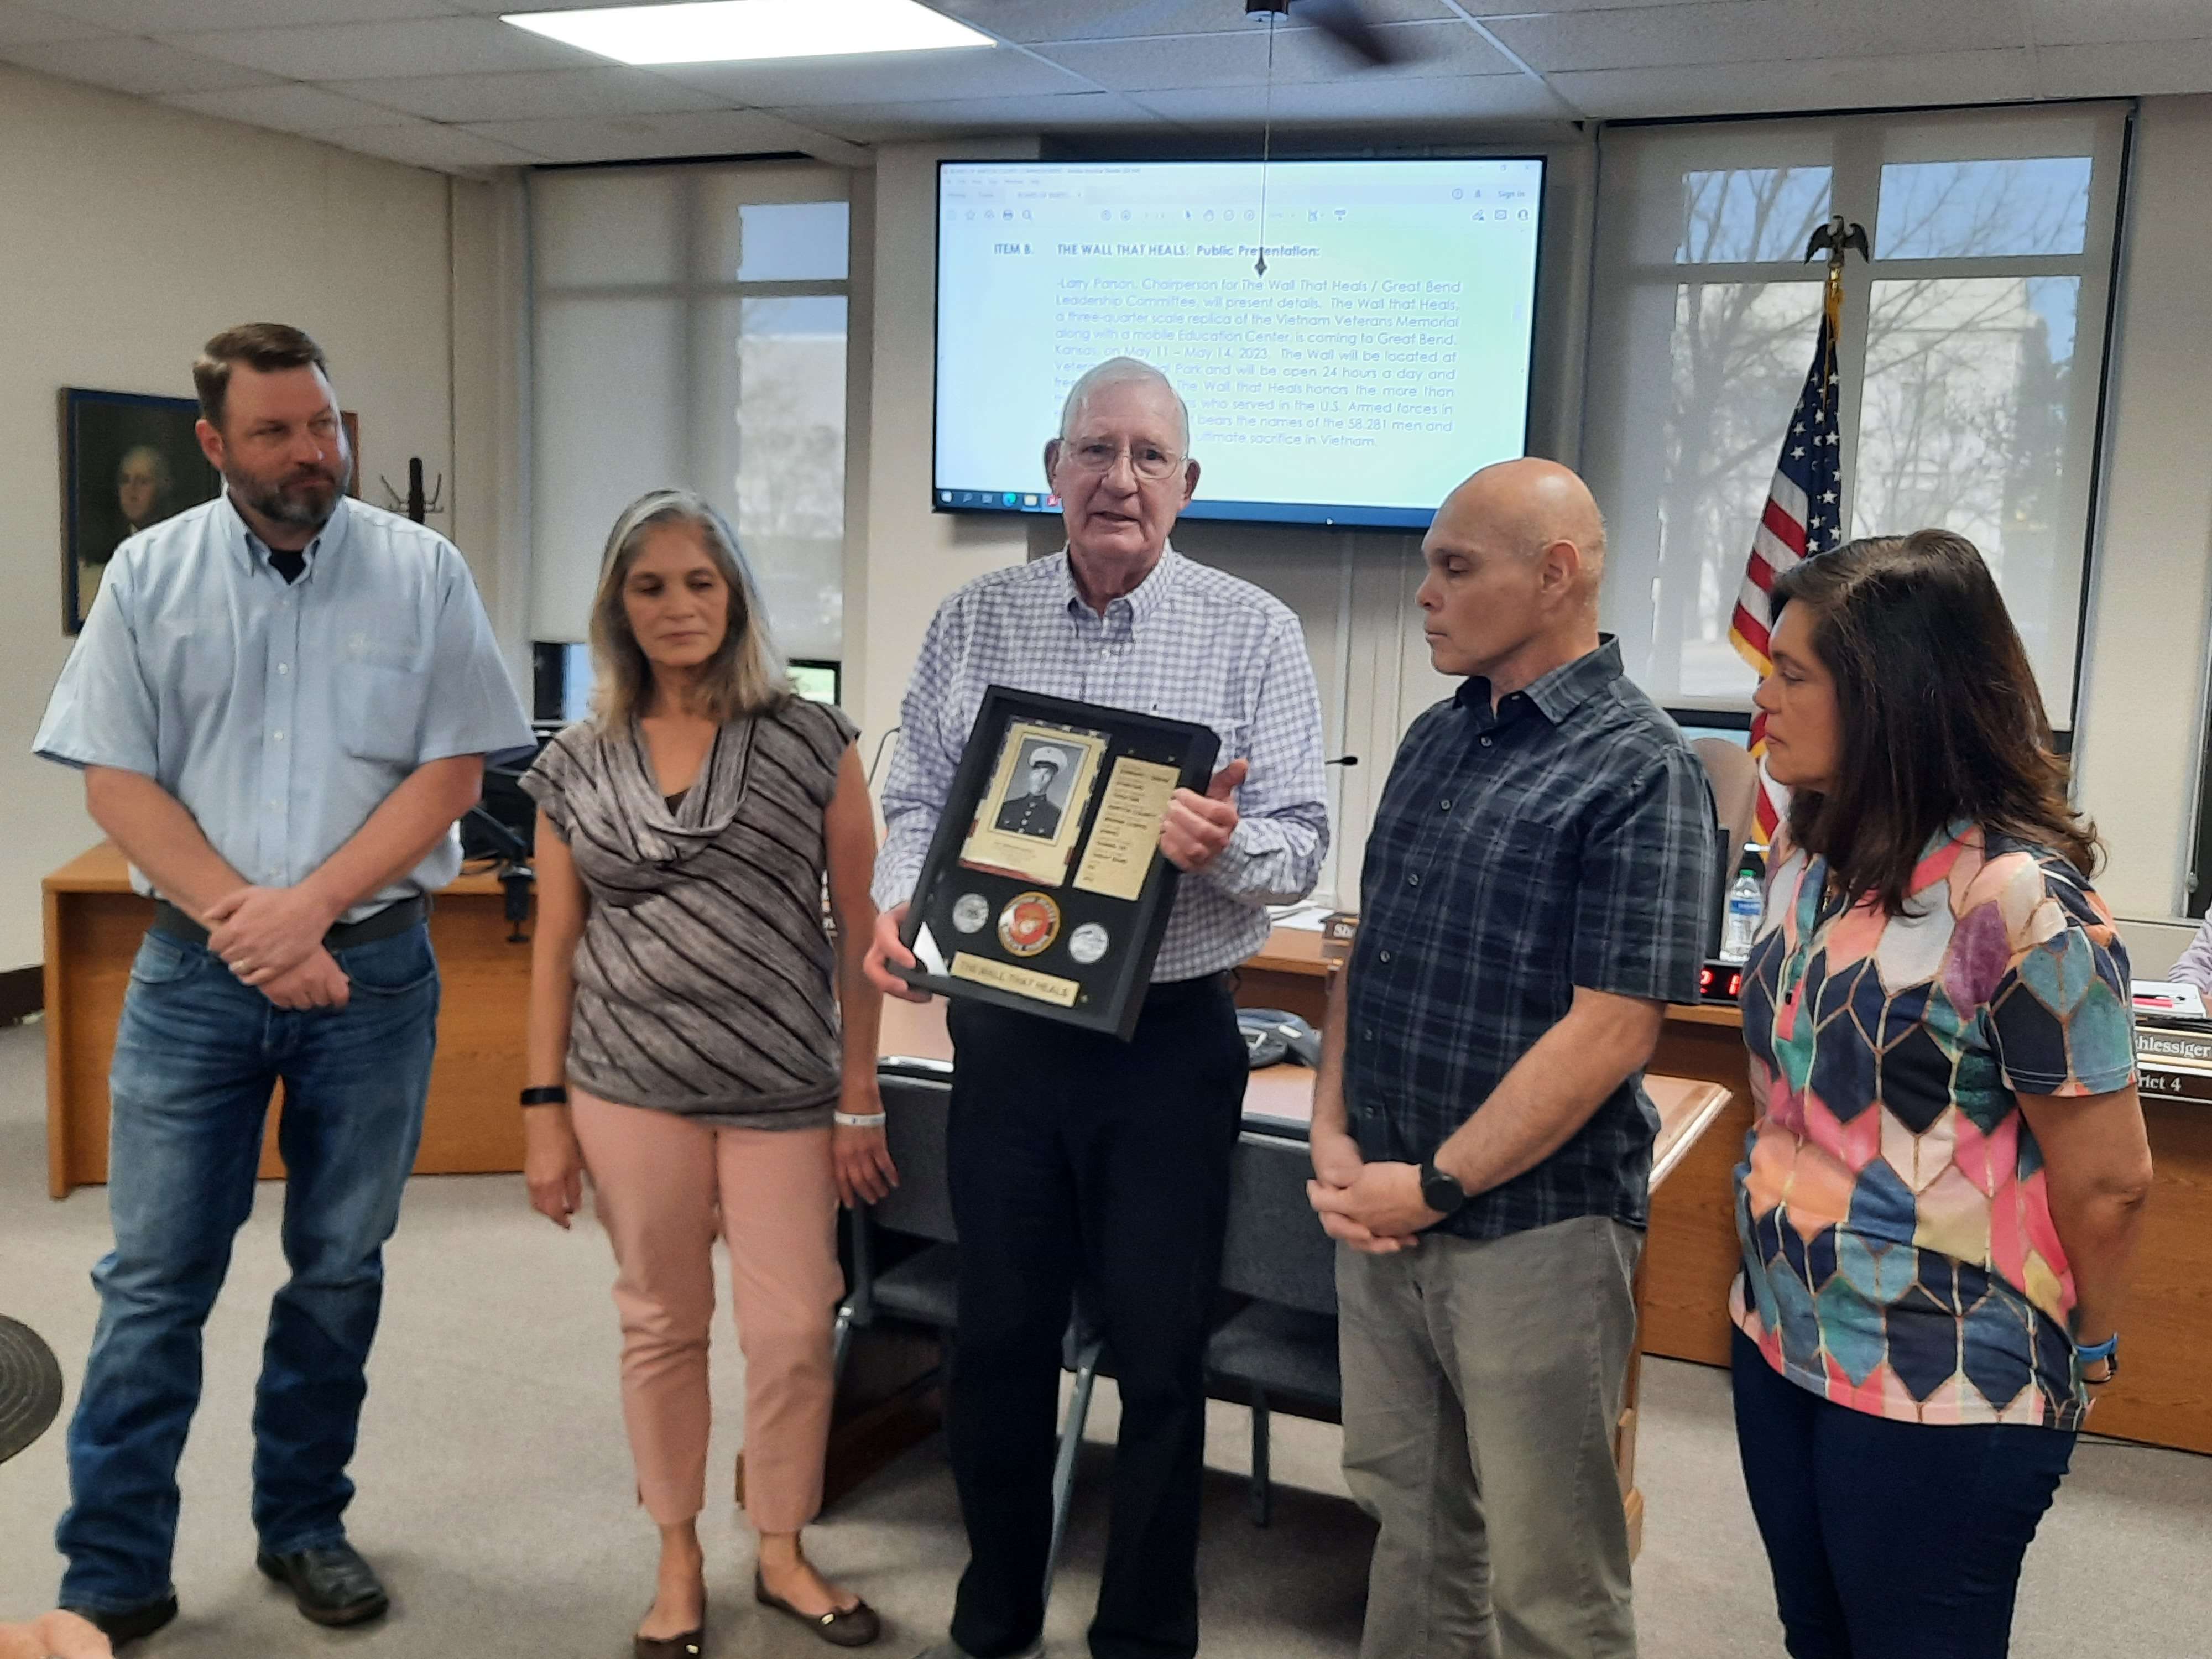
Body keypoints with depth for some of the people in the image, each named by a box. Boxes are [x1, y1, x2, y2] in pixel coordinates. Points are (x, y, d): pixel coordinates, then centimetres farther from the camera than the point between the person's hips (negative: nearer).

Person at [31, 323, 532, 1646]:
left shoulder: (422, 571, 0)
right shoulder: (152, 575, 3)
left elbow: (451, 771, -4)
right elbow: (116, 782, 0)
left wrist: (305, 908, -13)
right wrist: (237, 922, -12)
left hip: (375, 970, 0)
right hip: (195, 973, 0)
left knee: (341, 1270, 11)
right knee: (156, 1278, 3)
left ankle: (305, 1525, 28)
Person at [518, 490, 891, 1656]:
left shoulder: (809, 741, -2)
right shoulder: (576, 766, 4)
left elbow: (859, 926, -1)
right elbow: (556, 946, 7)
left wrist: (861, 1097, -3)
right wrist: (544, 1110, 3)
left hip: (784, 1090, -1)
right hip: (631, 1089, 1)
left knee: (792, 1329, 4)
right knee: (661, 1325, 11)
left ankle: (783, 1554, 27)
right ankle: (678, 1560, 30)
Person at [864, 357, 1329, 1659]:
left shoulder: (1254, 634, -4)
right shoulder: (973, 622, 4)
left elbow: (1302, 846, -6)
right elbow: (919, 800, 6)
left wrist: (1225, 845, -28)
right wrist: (899, 906, -14)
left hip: (1171, 1039, -2)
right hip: (1005, 1027, 3)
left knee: (1162, 1354, 8)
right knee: (998, 1337, 14)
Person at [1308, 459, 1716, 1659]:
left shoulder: (1638, 770, -13)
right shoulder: (1437, 738, 10)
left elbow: (1610, 1029, -19)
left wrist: (1437, 1185, -16)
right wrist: (1333, 1134, 1)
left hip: (1534, 1227, -7)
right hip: (1380, 1209, 7)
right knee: (1410, 1514, 20)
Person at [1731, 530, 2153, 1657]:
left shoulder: (2016, 901, -23)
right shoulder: (1808, 855, 2)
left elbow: (2107, 1178, -15)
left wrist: (2077, 1355, 0)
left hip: (1942, 1399, -7)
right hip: (1778, 1348, 7)